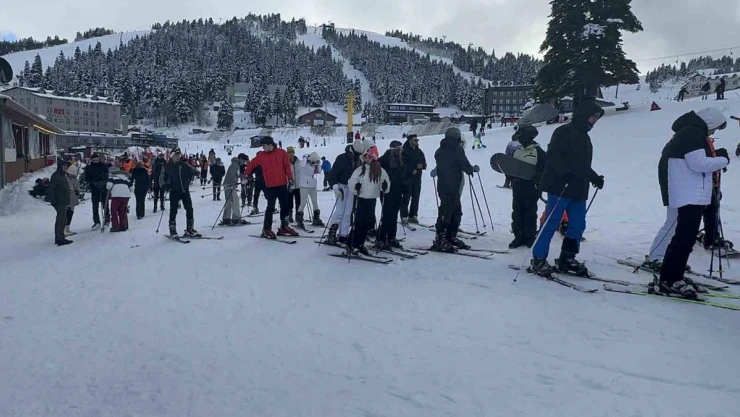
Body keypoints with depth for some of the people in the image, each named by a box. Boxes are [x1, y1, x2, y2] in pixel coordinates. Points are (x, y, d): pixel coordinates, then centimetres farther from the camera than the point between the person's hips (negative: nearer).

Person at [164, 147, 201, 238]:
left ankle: (190, 229, 11)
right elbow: (163, 177, 11)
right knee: (173, 211, 0)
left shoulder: (184, 165, 1)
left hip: (185, 190, 2)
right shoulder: (168, 166, 0)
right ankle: (172, 230, 10)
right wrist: (165, 185, -3)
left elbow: (195, 172, 5)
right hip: (174, 191, -2)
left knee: (189, 209, 1)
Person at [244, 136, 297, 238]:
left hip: (282, 185, 2)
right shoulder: (261, 155, 2)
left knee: (285, 206, 9)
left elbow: (287, 166, -1)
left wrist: (290, 178, -7)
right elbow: (252, 164, 10)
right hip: (270, 186, -2)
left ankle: (284, 227, 22)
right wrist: (246, 175, 6)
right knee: (271, 207, -4)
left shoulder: (282, 153, 1)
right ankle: (266, 229, 3)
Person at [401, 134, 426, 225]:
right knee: (406, 197, -8)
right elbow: (403, 164, -11)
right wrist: (411, 170, -15)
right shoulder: (405, 151, -6)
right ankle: (404, 216, -4)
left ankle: (413, 216, 12)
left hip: (417, 177, 6)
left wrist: (422, 166, -4)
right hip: (407, 177, -6)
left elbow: (424, 163, 18)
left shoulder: (419, 152, 15)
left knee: (416, 197, 6)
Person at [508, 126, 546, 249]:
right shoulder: (516, 150, 10)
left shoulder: (538, 151, -5)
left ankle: (530, 237, 12)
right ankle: (519, 236, 14)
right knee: (517, 211, 6)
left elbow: (544, 169, -8)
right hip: (517, 186, 5)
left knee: (530, 212, 3)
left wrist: (537, 180, -18)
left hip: (531, 188, -5)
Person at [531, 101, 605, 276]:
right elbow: (553, 156, -17)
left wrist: (594, 177, 18)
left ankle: (567, 259, 16)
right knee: (551, 224, -7)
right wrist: (567, 173, -28)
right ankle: (538, 259, 1)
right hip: (560, 188, -9)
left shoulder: (585, 137, 22)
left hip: (578, 190, 9)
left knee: (578, 225, 6)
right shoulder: (564, 131, -6)